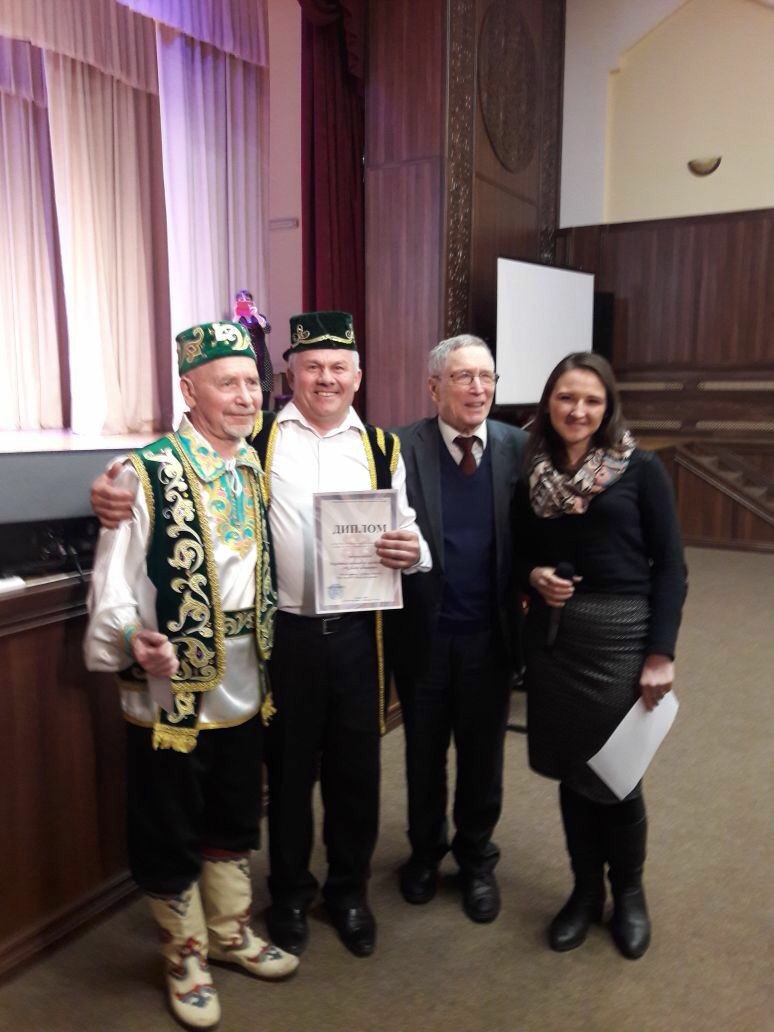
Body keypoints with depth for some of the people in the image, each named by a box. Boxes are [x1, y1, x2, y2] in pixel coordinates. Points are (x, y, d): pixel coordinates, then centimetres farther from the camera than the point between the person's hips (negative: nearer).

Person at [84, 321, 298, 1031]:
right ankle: (186, 959, 37)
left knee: (234, 826, 23)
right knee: (170, 840, 14)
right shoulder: (147, 474, -14)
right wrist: (132, 641, -32)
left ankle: (231, 934, 45)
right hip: (171, 696, -5)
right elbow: (114, 582, -15)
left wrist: (273, 649, 8)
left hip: (244, 691, 6)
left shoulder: (258, 472, 5)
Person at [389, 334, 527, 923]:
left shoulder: (519, 448, -3)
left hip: (490, 635, 1)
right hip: (423, 634, -1)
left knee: (482, 756, 18)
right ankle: (425, 851, 44)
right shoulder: (399, 448, -9)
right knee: (424, 754, 19)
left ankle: (477, 859, 41)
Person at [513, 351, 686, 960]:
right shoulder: (533, 473, 4)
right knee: (571, 771, 13)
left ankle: (629, 893, 34)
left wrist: (661, 653, -11)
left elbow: (670, 565, -6)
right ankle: (585, 888, 35)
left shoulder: (640, 469, -6)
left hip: (620, 633, -3)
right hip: (551, 635, 3)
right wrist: (533, 575, -10)